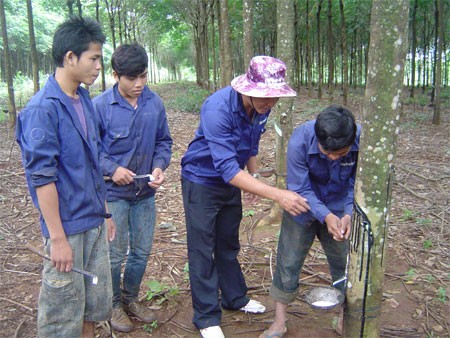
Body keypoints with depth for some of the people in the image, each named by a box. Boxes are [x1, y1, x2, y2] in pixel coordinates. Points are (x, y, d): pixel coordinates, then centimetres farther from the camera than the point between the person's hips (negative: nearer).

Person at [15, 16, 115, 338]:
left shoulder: (84, 99, 7)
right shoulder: (43, 109, -16)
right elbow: (42, 177, -17)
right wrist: (57, 238, -16)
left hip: (95, 222, 7)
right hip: (67, 227, -7)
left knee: (96, 302, 18)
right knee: (64, 312, 8)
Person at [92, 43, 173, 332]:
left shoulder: (155, 103, -4)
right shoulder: (100, 106, -15)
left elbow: (164, 141, 6)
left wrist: (159, 166, -11)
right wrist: (112, 169, -20)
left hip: (145, 192, 4)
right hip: (113, 192, -4)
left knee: (142, 251, 16)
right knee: (115, 253, 10)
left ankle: (131, 298, 39)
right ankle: (114, 305, 32)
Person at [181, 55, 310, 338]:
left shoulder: (262, 107, -11)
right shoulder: (218, 108, -34)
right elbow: (227, 167, -41)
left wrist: (254, 175, -4)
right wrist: (277, 194, -46)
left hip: (231, 180, 6)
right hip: (202, 180, -6)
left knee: (228, 243, 20)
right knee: (202, 249, 2)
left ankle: (235, 298, 37)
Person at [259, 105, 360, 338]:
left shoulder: (362, 141, -27)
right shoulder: (300, 141, -32)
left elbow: (357, 184, -14)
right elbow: (300, 189, -25)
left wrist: (349, 214, -31)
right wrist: (325, 216, -38)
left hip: (339, 210, 2)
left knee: (345, 264, 13)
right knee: (288, 262, 4)